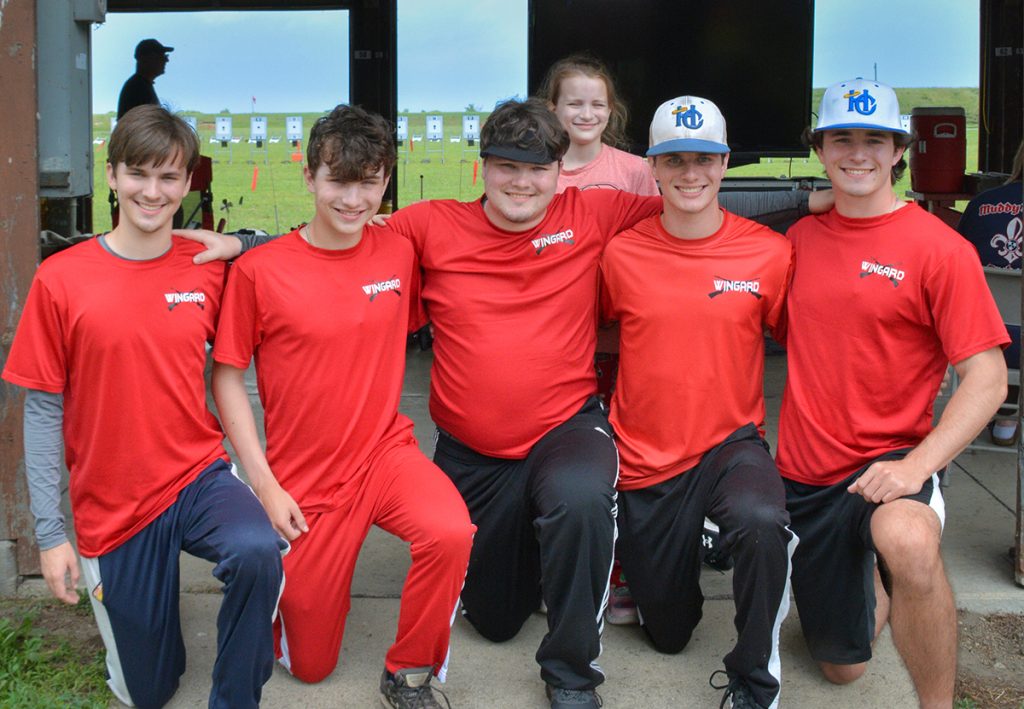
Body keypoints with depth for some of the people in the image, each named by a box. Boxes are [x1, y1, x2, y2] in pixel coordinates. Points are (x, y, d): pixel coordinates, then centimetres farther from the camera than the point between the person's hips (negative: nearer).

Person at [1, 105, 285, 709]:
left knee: (258, 552, -34)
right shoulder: (61, 279, -7)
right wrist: (50, 532, -6)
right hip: (112, 510, 0)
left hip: (200, 477, 1)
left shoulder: (211, 268, -2)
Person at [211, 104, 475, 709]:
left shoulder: (400, 253, -3)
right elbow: (227, 377, -5)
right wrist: (264, 483, -9)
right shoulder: (260, 271, -13)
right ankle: (287, 577, 41)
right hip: (304, 480, -1)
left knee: (451, 533, -33)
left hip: (385, 451, 2)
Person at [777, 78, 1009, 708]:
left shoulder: (939, 248, -9)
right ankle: (879, 594, 48)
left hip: (891, 460, -4)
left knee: (907, 542, -41)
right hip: (805, 472, 5)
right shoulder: (802, 238, 5)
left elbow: (987, 378, -13)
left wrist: (918, 465, -26)